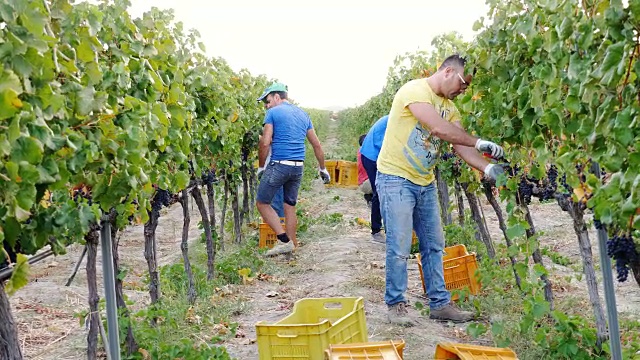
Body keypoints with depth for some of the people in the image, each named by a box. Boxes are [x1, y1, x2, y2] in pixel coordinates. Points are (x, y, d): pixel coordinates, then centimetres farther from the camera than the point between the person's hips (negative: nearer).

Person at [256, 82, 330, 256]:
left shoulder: (273, 113, -2)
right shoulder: (303, 114, 16)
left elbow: (265, 143, -10)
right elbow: (316, 144, 17)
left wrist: (260, 167, 1)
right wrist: (322, 169, 24)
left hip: (279, 165, -6)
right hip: (298, 167, 6)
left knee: (262, 203, 5)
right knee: (290, 206, 13)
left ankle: (284, 240, -3)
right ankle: (291, 247, 16)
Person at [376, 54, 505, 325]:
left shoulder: (449, 107, 11)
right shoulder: (415, 90, -15)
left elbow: (461, 145, 0)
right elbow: (440, 129, -27)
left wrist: (488, 168, -15)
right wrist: (479, 143, -21)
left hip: (425, 183, 8)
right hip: (396, 179, -8)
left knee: (434, 245, 10)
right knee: (399, 248, -5)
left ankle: (440, 303, 19)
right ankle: (395, 305, 9)